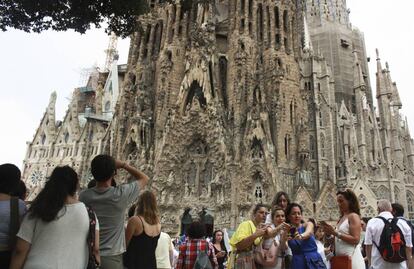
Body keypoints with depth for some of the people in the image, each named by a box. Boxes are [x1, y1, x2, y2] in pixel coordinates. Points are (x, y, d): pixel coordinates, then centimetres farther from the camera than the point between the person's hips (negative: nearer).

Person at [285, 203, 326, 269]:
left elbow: (308, 232, -22)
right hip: (298, 263, 0)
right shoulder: (287, 232, 3)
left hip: (314, 261, 0)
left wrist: (301, 236, -44)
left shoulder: (308, 224, 2)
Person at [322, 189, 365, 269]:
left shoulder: (353, 216, -8)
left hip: (351, 258, -7)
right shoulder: (342, 218, 14)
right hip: (341, 258, 7)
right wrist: (330, 233, 0)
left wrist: (335, 233, -19)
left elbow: (355, 240, -18)